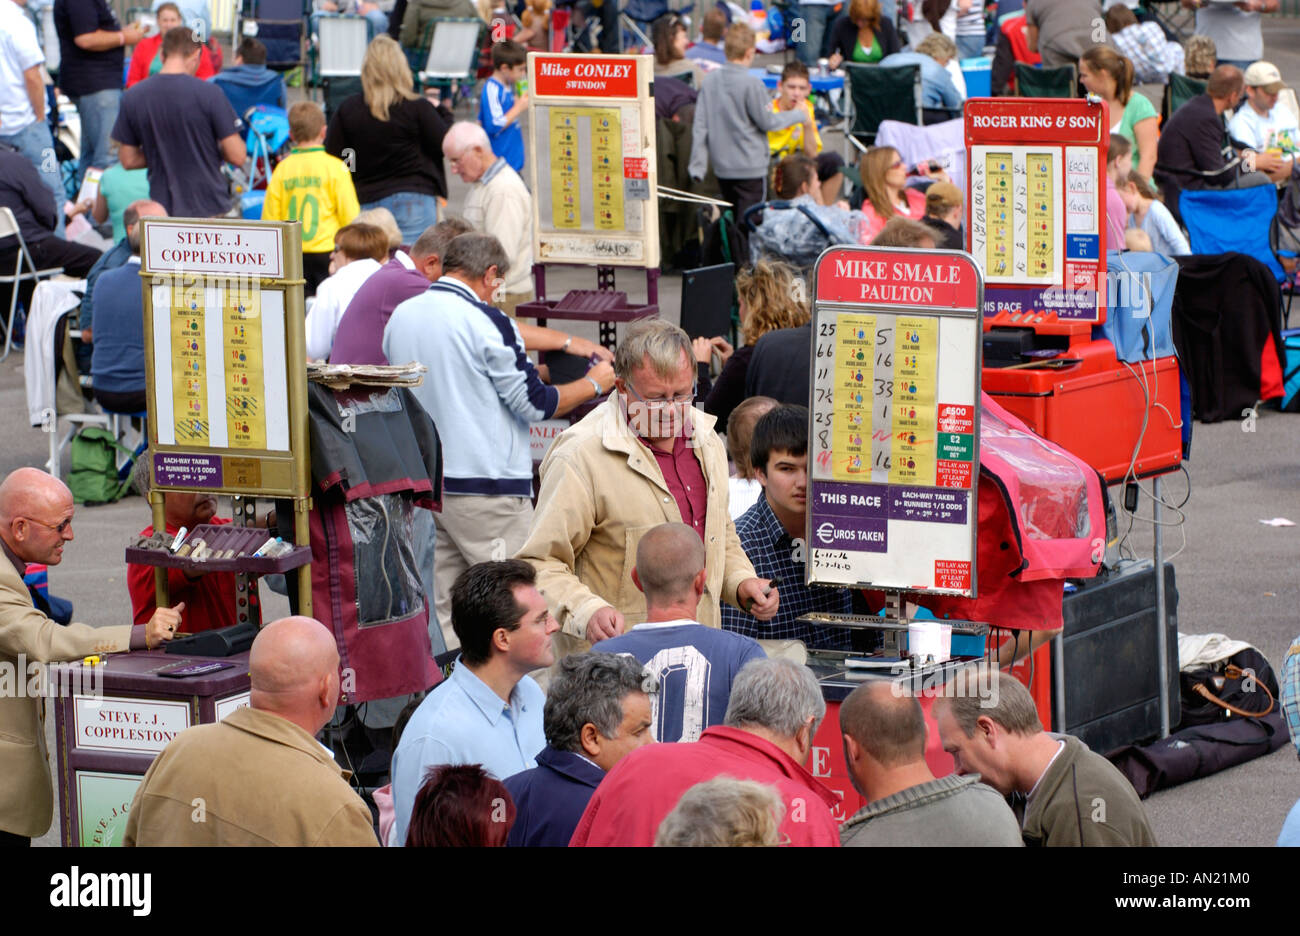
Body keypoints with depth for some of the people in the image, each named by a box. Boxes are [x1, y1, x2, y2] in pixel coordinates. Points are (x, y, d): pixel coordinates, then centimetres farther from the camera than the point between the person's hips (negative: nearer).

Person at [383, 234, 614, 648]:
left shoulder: (400, 317, 8)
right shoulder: (487, 323, -13)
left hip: (420, 483, 7)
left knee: (442, 606, 9)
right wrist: (593, 384, 6)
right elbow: (535, 404, -11)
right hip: (485, 485, -7)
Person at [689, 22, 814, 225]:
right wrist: (799, 116, 8)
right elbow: (766, 122, -8)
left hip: (722, 168, 6)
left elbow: (700, 126, 2)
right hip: (750, 167, -6)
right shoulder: (752, 84, -17)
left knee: (731, 223, 17)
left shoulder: (710, 80, 0)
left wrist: (698, 167, 7)